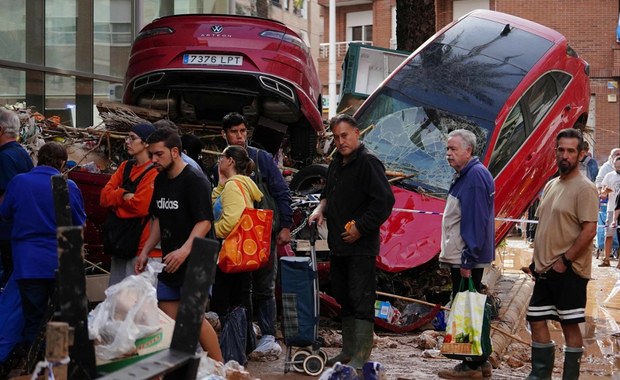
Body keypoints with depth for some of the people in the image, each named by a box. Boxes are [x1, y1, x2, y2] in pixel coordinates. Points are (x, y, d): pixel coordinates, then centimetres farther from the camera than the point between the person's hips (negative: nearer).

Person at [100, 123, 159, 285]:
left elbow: (141, 206, -20)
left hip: (142, 247, -8)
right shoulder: (125, 167, 13)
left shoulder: (155, 172, -11)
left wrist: (115, 201, -4)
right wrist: (124, 195, -14)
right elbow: (104, 196, 5)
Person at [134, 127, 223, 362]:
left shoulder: (195, 181, -13)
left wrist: (184, 251, -32)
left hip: (193, 262, -8)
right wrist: (145, 252, 13)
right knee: (167, 320, 6)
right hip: (169, 263, 8)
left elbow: (205, 222, -20)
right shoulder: (160, 181, 12)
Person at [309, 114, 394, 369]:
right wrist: (321, 208, 10)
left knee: (361, 301, -7)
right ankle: (348, 351, 26)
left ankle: (361, 358, -5)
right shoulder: (336, 163, 14)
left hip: (361, 246, -9)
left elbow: (384, 202, -20)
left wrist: (360, 228, -17)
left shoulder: (368, 163, -13)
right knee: (345, 300, 16)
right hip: (338, 244, 9)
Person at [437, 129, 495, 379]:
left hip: (467, 260, -10)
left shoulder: (475, 176, -17)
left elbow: (475, 221, -22)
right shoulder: (465, 175, 15)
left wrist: (467, 260, -23)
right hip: (461, 257, 10)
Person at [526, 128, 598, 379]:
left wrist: (565, 261, -17)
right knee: (536, 320, 10)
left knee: (570, 325, -1)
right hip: (545, 269, 8)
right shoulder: (551, 186, 14)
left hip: (568, 271, -8)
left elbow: (589, 230, -18)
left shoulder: (584, 188, -12)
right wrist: (537, 260, 14)